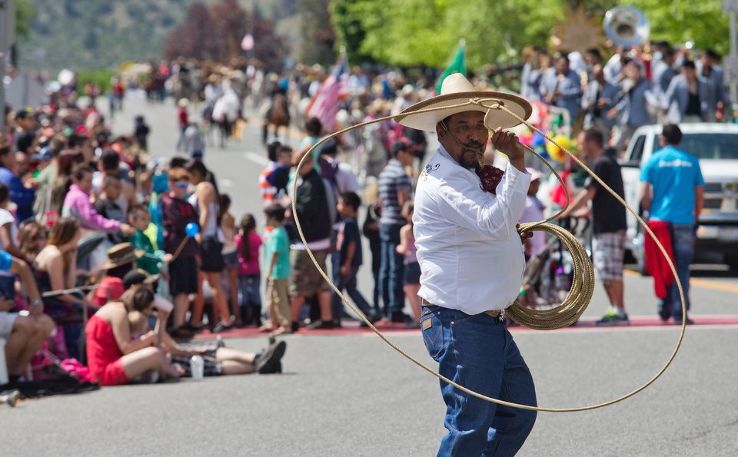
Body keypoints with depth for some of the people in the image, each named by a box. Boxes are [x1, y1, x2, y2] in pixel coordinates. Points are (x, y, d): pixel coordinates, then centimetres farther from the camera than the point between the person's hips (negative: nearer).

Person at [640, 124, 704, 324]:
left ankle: (664, 310, 9)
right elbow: (700, 194, 5)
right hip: (684, 222, 0)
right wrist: (695, 217, 17)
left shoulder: (653, 161, 2)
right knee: (682, 268, 0)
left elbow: (644, 195, -3)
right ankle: (679, 312, -7)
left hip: (660, 220, 0)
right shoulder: (691, 161, 5)